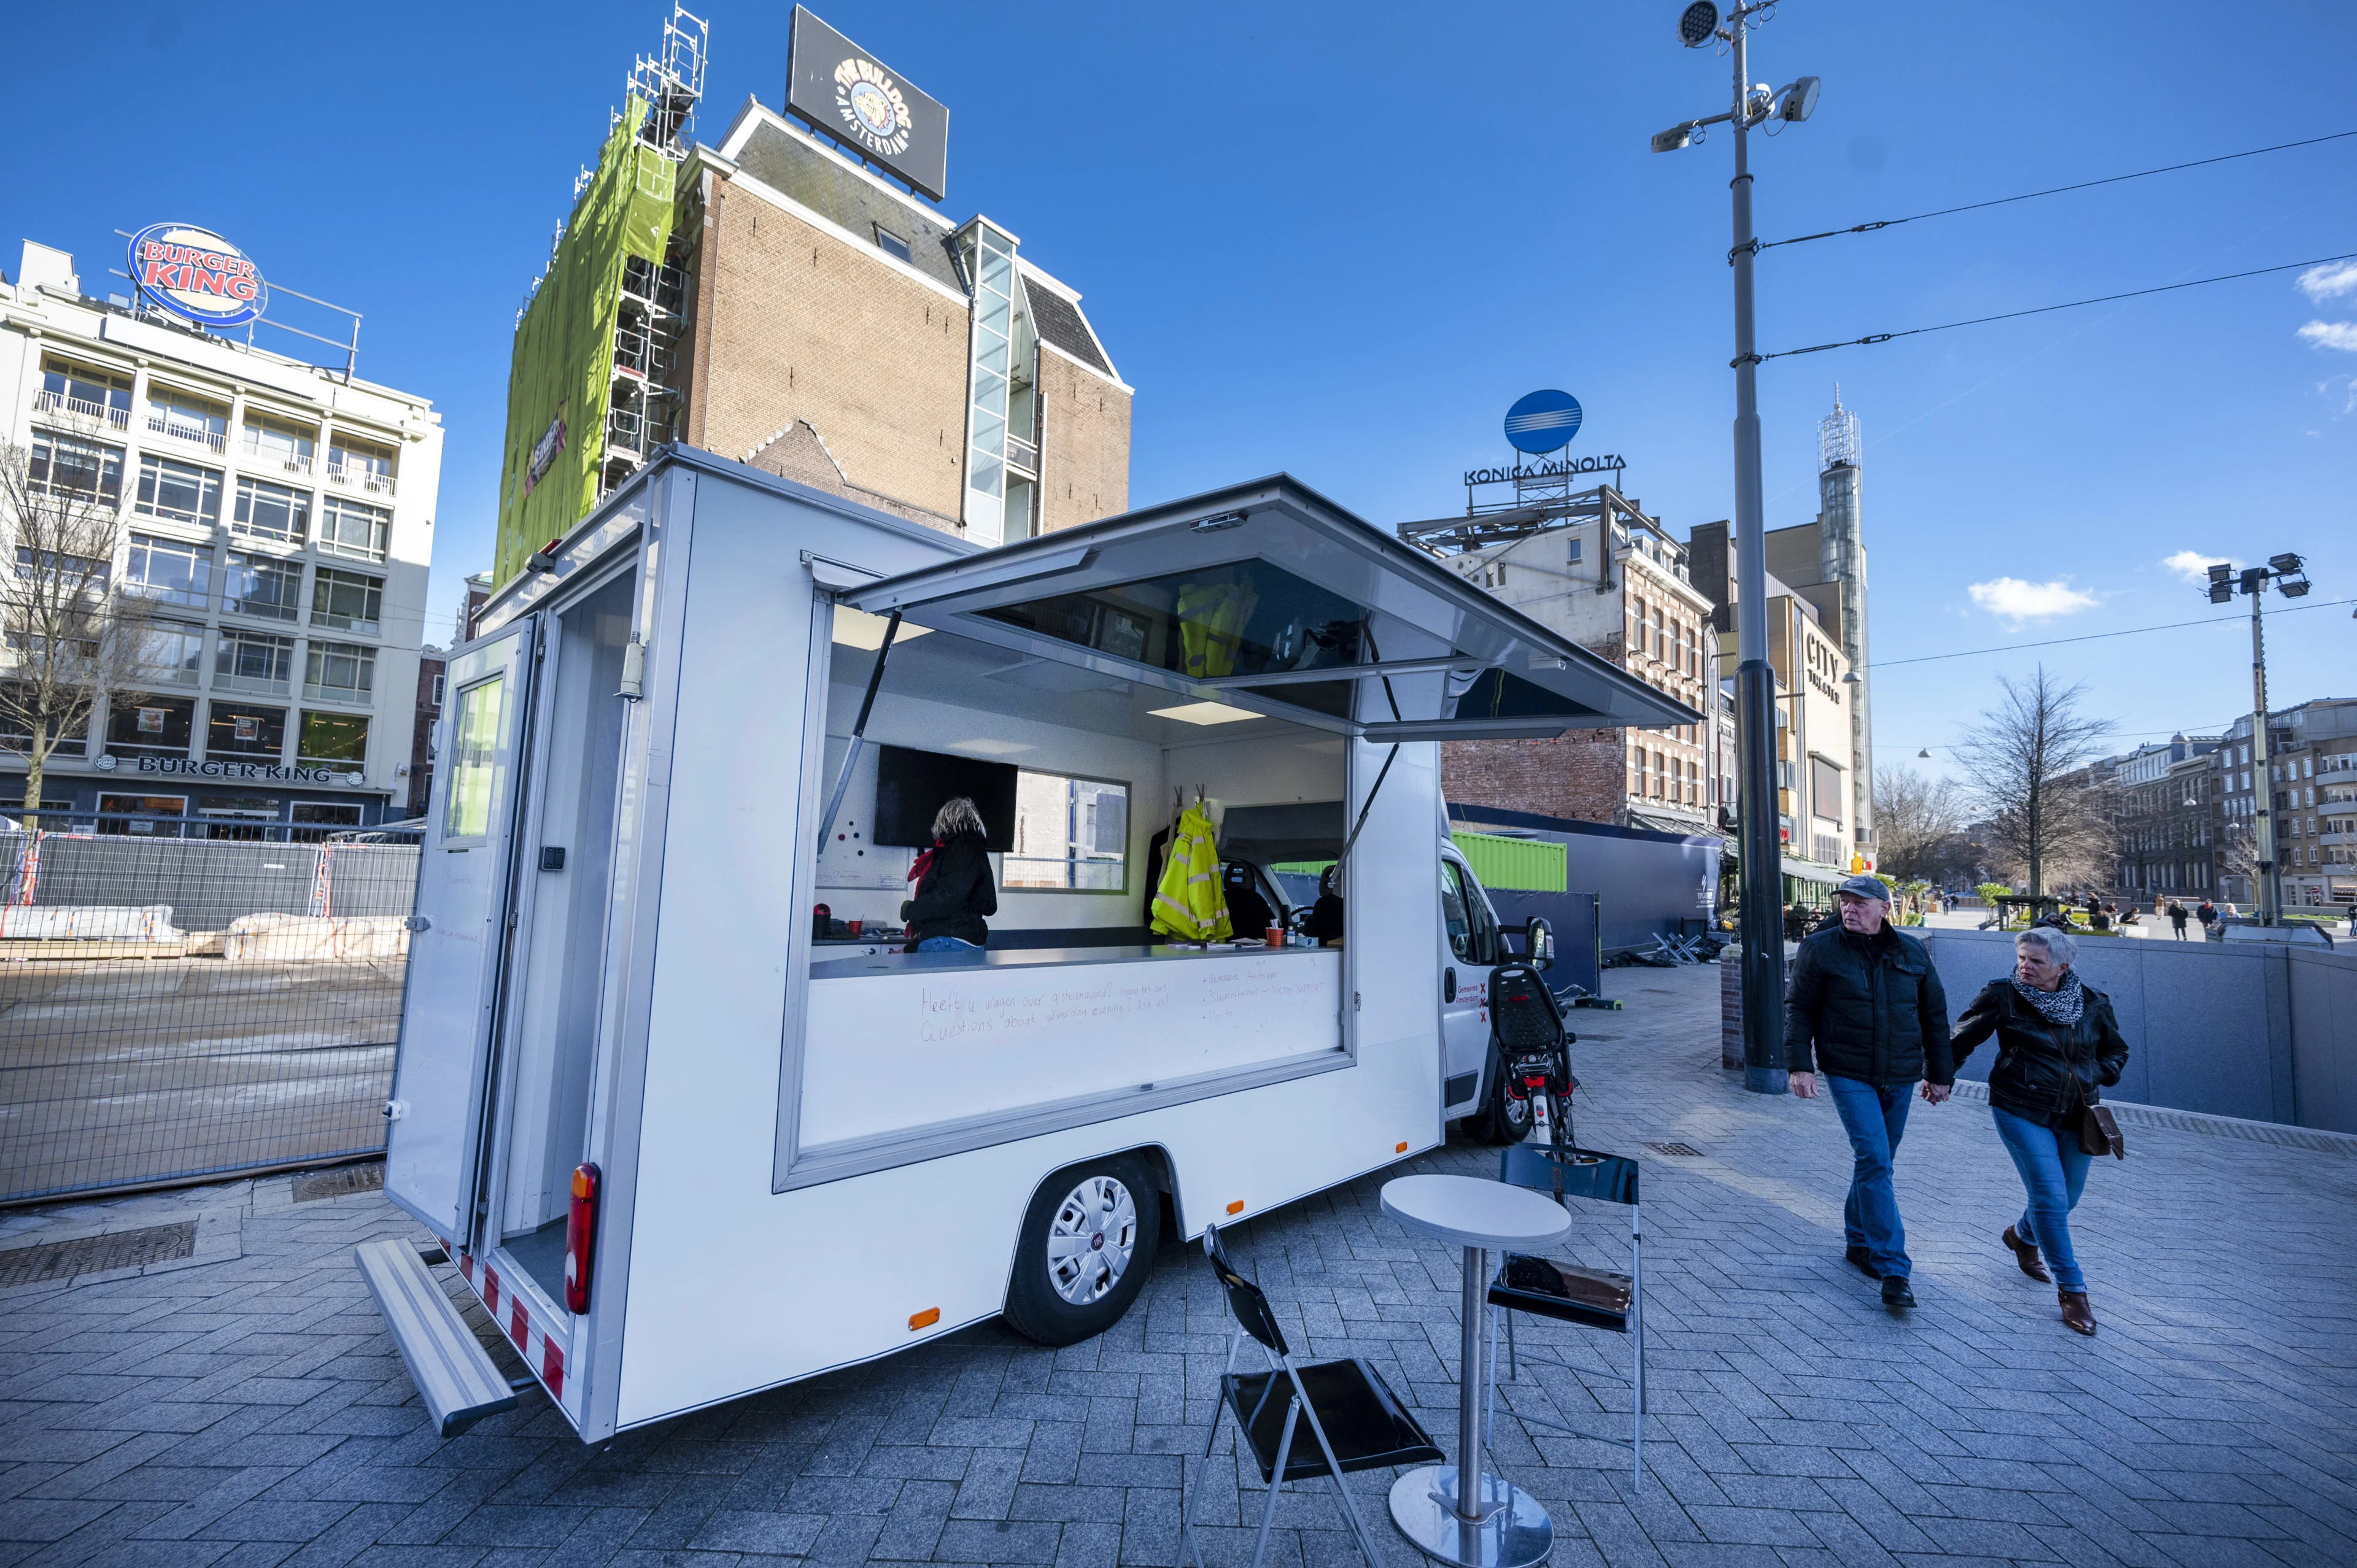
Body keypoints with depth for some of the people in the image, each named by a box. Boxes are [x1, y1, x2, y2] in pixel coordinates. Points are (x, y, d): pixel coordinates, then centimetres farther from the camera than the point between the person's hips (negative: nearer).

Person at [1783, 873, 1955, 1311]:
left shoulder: (1912, 952, 5)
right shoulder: (1820, 949, -5)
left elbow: (1935, 1016, 12)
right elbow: (1799, 1009, -3)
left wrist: (1940, 1074, 12)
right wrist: (1800, 1065, -11)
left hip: (1899, 1078, 4)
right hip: (1848, 1074, -4)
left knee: (1876, 1161, 14)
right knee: (1875, 1162, -11)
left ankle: (1860, 1241, 31)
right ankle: (1893, 1269, -7)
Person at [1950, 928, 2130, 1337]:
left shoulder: (2093, 1003, 0)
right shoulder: (2002, 997, -10)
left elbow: (2116, 1049, 17)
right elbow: (1963, 1038, 1)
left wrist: (2098, 1079, 0)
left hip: (2076, 1116, 4)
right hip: (2022, 1112, -4)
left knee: (2067, 1198, 15)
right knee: (2050, 1198, -9)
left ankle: (2022, 1235, 46)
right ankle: (2071, 1290, 5)